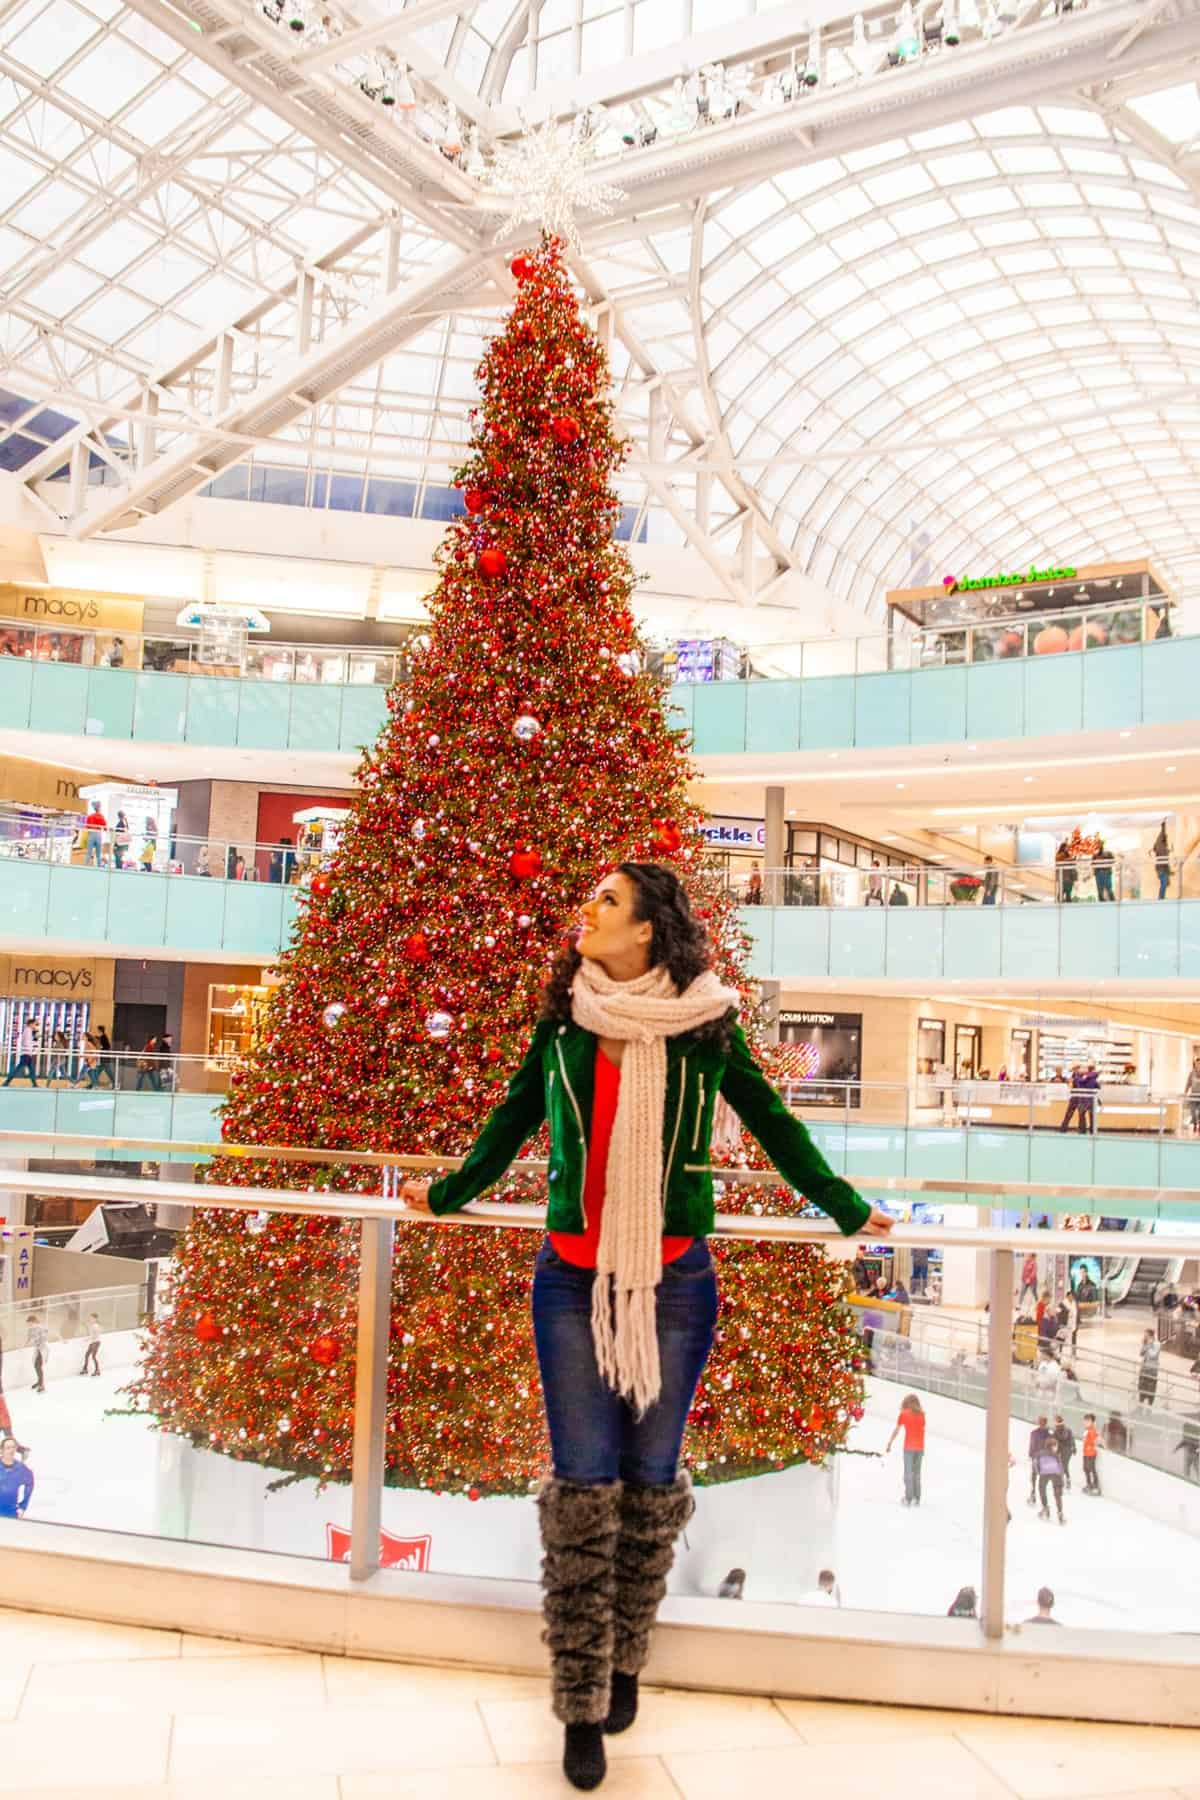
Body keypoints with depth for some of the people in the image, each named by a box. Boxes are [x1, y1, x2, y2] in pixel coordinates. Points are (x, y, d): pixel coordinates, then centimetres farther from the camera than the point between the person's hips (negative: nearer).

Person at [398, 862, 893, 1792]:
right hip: (573, 1278, 1)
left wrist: (849, 1212, 17)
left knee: (651, 1479, 8)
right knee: (583, 1484, 1)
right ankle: (581, 1705, 15)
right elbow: (514, 1120, 18)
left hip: (675, 1281, -1)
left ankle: (625, 1665, 30)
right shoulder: (565, 1023, 2)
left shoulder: (707, 1026, -4)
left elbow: (773, 1124, 9)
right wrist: (446, 1194, 29)